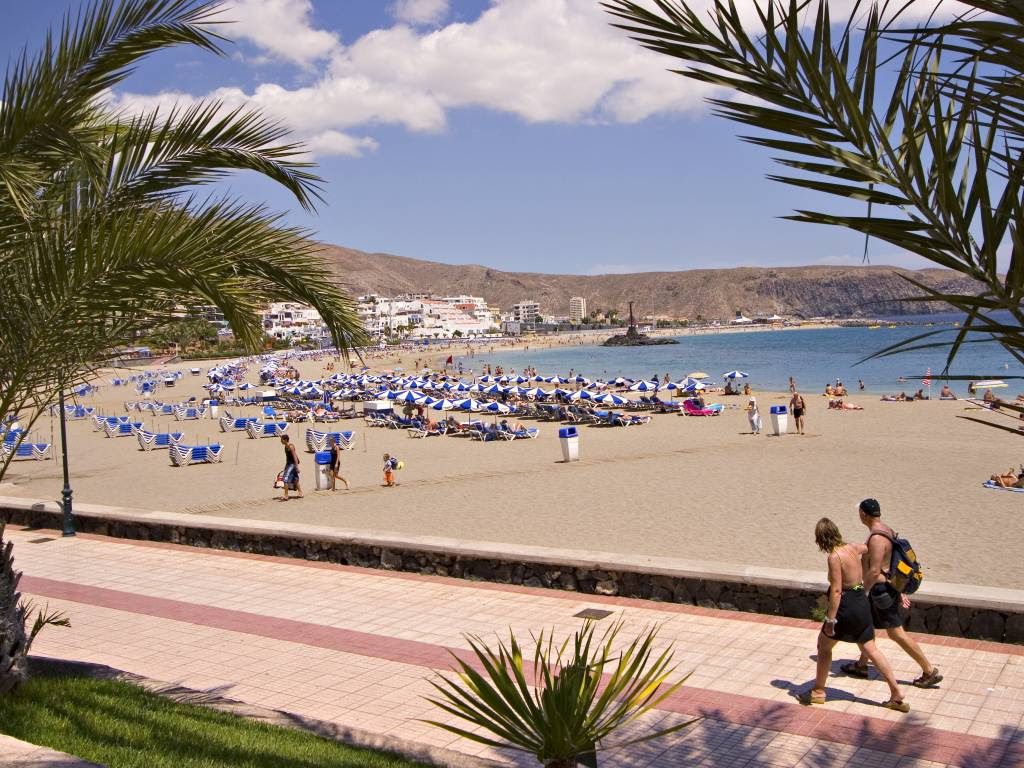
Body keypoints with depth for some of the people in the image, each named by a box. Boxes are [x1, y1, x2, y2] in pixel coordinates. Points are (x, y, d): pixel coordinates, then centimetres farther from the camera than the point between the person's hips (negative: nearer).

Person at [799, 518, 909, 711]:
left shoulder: (835, 556, -19)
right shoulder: (853, 548, 3)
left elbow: (836, 591, -23)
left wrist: (830, 620, -21)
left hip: (847, 607, -8)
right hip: (862, 603, 8)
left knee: (824, 645, 11)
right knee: (871, 649, 14)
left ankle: (818, 692, 20)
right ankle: (897, 696, 15)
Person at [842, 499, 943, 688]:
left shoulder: (876, 538, -24)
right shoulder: (886, 531, 8)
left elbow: (874, 571, -27)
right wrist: (900, 592, 20)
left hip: (882, 590, -10)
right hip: (888, 587, 10)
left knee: (896, 633, -2)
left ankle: (930, 671, 5)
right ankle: (861, 666, 33)